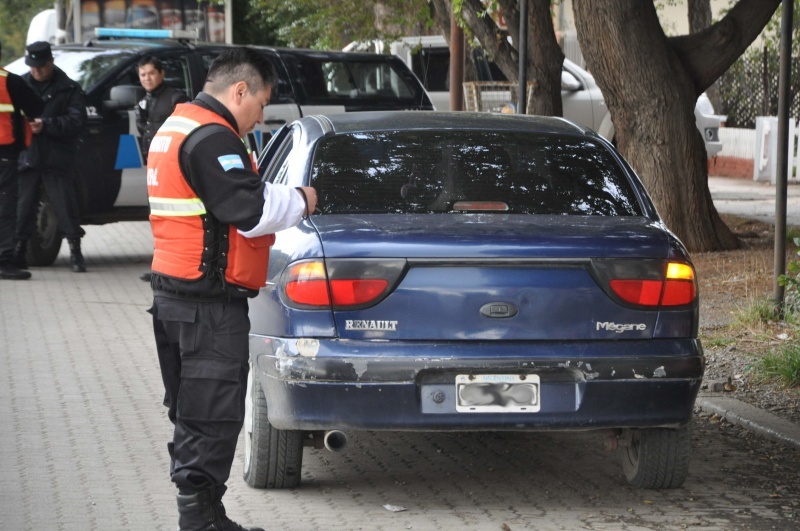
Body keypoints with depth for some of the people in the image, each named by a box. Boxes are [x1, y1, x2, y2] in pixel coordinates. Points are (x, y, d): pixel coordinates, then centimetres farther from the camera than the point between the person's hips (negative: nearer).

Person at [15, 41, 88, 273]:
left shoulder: (68, 89, 4)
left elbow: (77, 122, -6)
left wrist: (46, 125, -17)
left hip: (56, 159, -2)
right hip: (26, 156, 3)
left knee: (65, 205, -4)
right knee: (23, 206, 4)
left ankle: (75, 253, 3)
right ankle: (19, 252, 12)